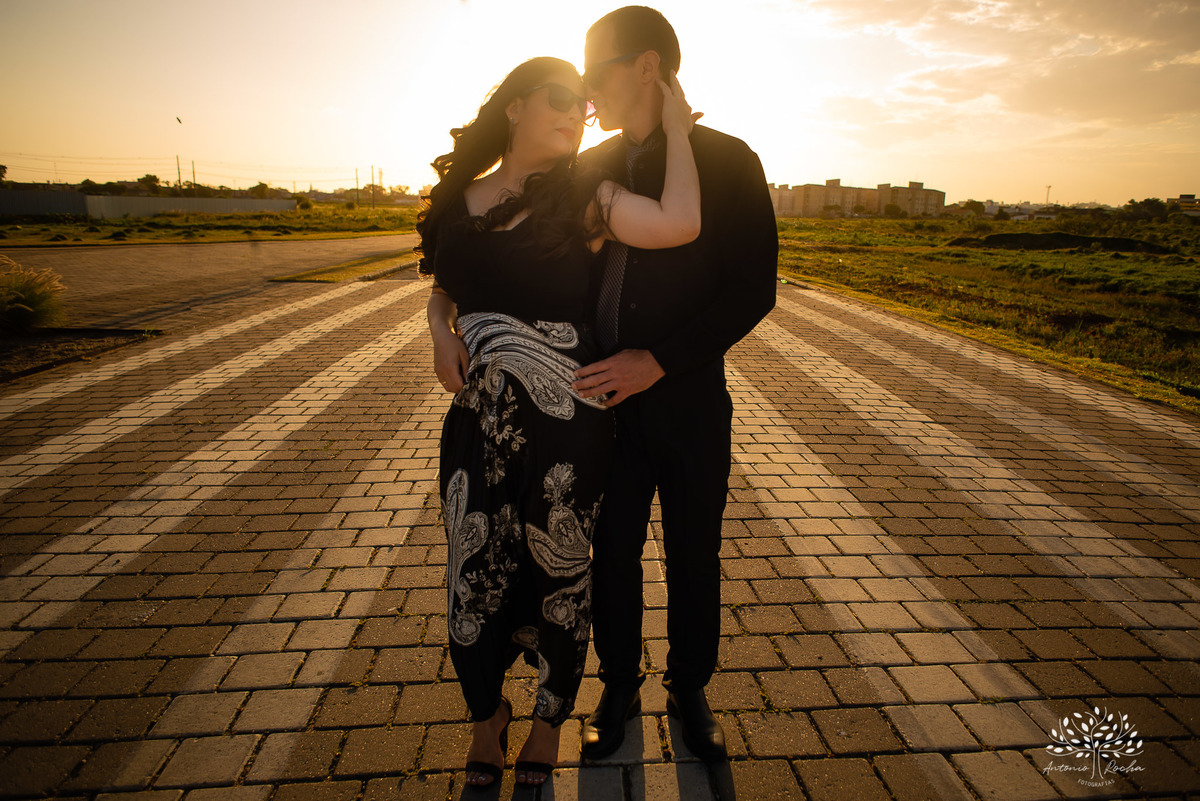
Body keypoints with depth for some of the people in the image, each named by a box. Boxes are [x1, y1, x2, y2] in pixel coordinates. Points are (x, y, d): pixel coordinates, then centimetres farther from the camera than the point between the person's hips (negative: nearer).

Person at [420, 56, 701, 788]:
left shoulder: (583, 198, -4)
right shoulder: (459, 200, 6)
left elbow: (679, 224, -22)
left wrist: (676, 127, -10)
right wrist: (441, 333, -1)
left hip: (566, 427, -3)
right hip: (479, 424, 3)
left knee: (558, 576, 11)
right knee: (475, 574, 12)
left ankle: (550, 724, 40)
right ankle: (488, 719, 42)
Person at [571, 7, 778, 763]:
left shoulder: (728, 162, -4)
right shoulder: (589, 169, 7)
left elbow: (753, 290, -10)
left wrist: (661, 359, -20)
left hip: (690, 400, -2)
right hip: (605, 398, 3)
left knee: (694, 557, 12)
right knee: (612, 554, 12)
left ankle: (690, 688, 36)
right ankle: (619, 688, 35)